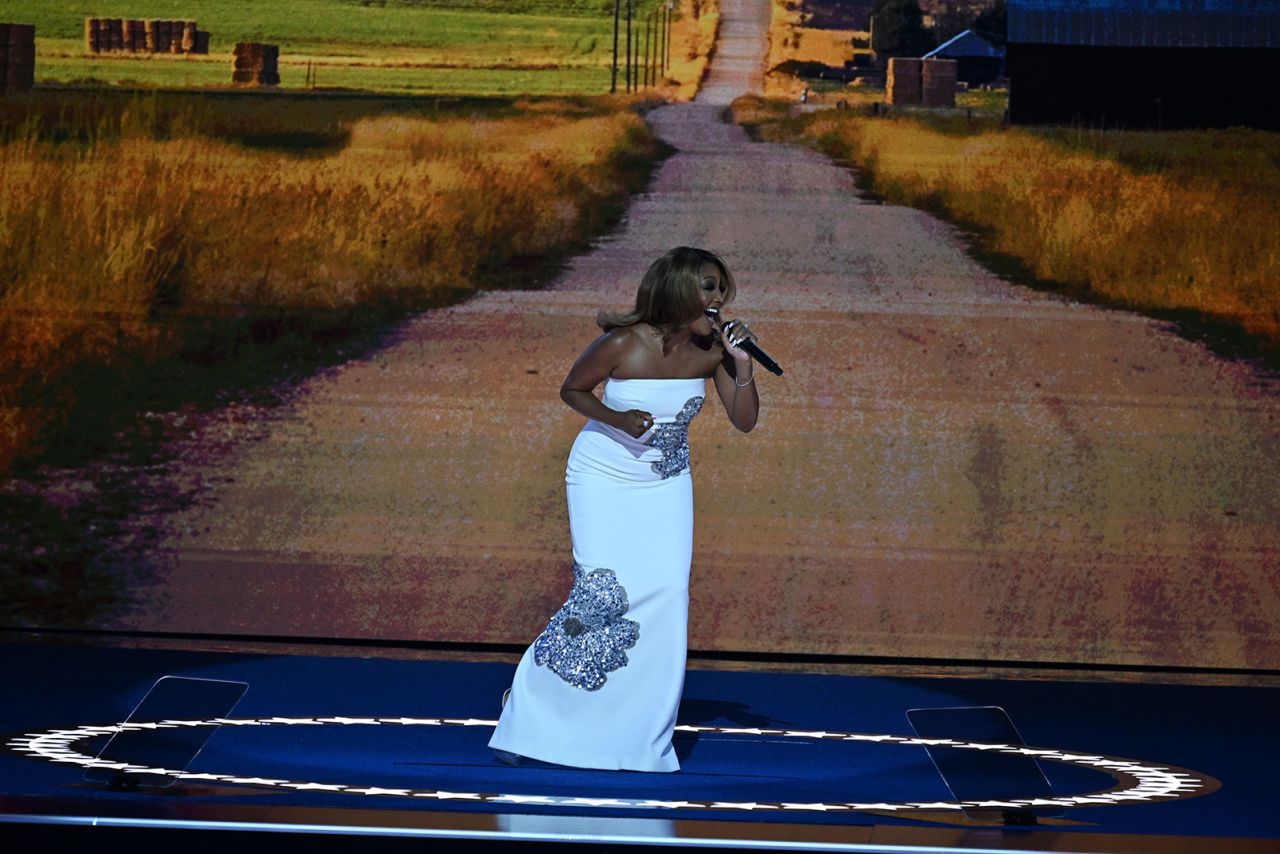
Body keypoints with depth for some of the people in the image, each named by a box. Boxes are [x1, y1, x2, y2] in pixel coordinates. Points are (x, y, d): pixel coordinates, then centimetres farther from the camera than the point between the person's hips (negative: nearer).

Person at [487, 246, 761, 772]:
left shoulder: (711, 350, -10)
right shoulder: (622, 345, -22)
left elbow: (745, 421, -5)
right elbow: (571, 390, -6)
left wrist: (742, 367, -21)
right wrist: (615, 419, -23)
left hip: (666, 486, 4)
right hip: (603, 480, -4)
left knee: (665, 599, -6)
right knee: (602, 597, -13)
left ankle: (643, 738, 5)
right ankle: (528, 701, 8)